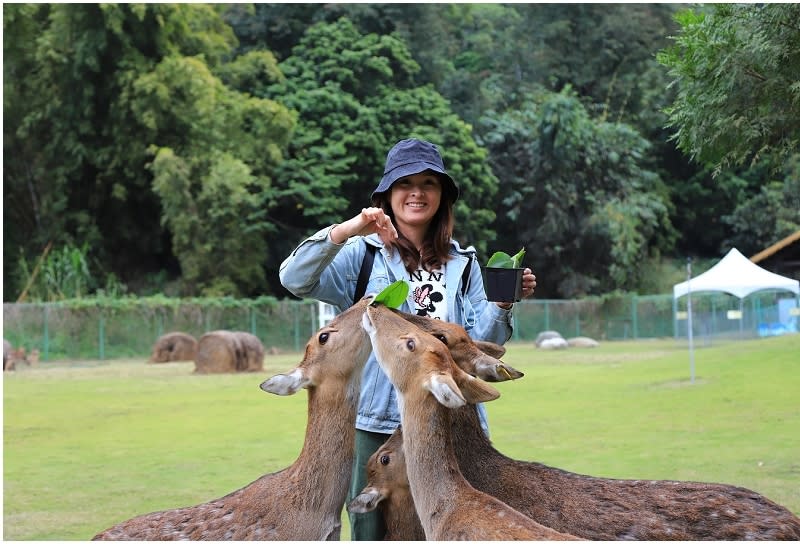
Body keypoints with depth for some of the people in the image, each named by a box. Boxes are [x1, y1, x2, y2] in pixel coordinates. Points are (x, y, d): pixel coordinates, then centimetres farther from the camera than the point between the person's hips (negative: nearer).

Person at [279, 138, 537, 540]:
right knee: (372, 529, 2)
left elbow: (480, 345, 9)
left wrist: (503, 303, -8)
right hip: (378, 421, -3)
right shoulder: (363, 254, 3)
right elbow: (295, 280, -12)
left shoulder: (463, 263, 13)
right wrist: (344, 231, -23)